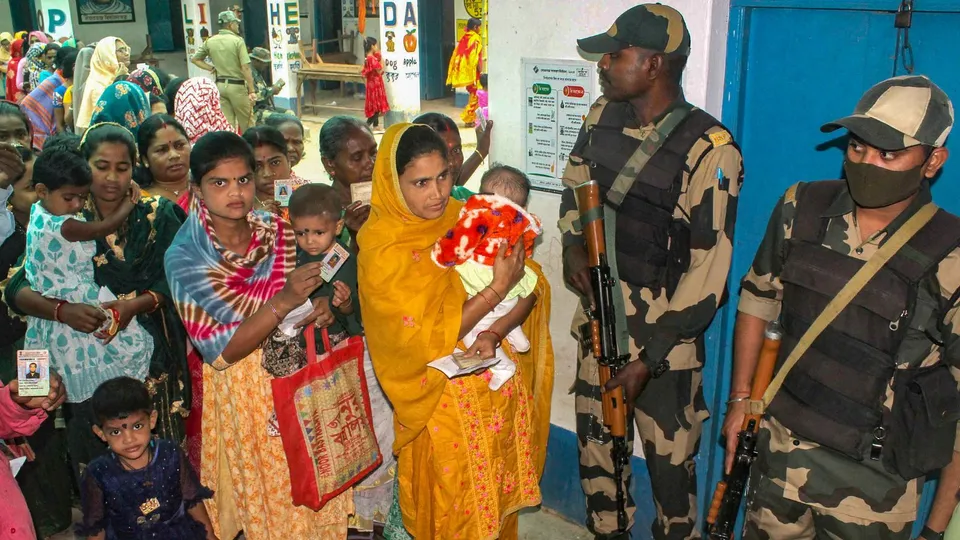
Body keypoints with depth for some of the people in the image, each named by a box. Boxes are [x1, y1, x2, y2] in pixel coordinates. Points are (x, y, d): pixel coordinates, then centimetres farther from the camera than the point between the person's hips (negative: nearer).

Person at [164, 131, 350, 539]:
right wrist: (283, 301, -31)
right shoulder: (184, 257, -13)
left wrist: (322, 310, -13)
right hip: (242, 393, -3)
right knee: (262, 502, 11)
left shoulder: (281, 233, -3)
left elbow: (310, 297, 11)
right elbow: (221, 351, -19)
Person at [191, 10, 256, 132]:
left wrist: (211, 68, 10)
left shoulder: (210, 41, 6)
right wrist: (252, 91, -12)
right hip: (237, 85, -5)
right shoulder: (237, 40, -10)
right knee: (247, 123, 4)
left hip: (220, 85, 5)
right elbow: (245, 68, -15)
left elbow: (195, 59, 13)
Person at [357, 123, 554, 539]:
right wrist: (498, 286, -24)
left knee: (501, 501, 20)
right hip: (444, 401, -4)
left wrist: (495, 333, -22)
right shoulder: (381, 250, -16)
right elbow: (427, 339, -21)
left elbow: (531, 286, -4)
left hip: (504, 390, 5)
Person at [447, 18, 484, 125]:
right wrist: (480, 71, -16)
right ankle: (469, 119, 0)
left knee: (473, 94, 17)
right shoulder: (476, 38, -12)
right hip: (473, 72, -8)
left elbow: (457, 55, 10)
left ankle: (470, 118, 19)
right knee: (475, 95, 0)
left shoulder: (464, 38, 10)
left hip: (464, 71, 8)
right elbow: (476, 57, -19)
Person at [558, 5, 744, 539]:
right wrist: (574, 244, 0)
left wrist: (648, 359, -17)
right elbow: (575, 184, 20)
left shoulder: (709, 151, -20)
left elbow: (709, 271, -18)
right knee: (596, 443, 18)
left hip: (664, 332, -6)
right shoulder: (603, 117, 1)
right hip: (598, 314, 6)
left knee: (669, 458, 8)